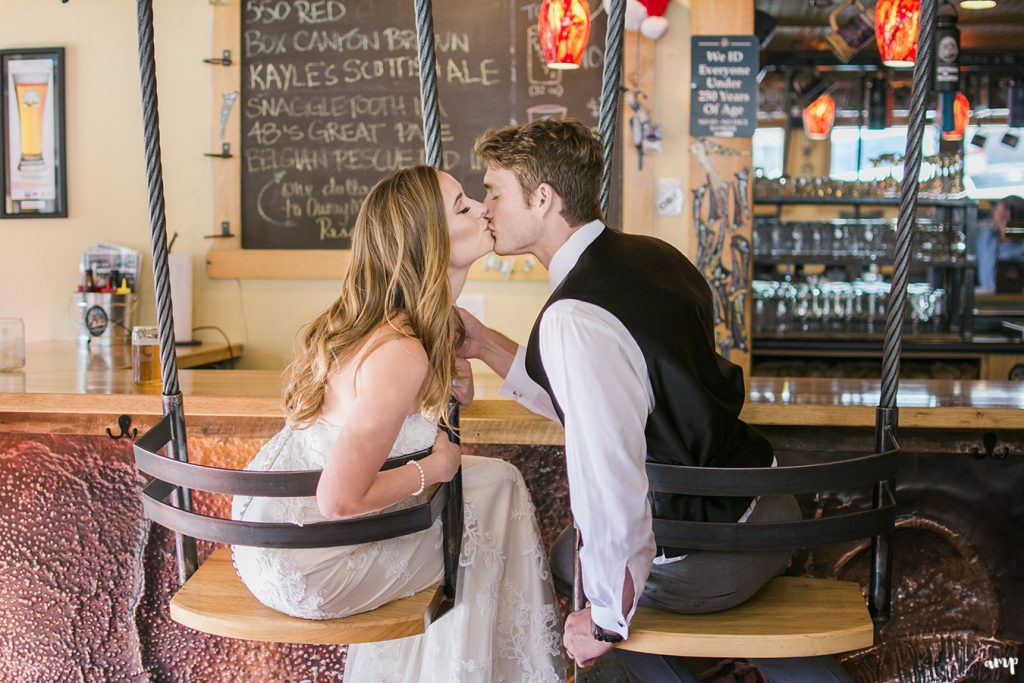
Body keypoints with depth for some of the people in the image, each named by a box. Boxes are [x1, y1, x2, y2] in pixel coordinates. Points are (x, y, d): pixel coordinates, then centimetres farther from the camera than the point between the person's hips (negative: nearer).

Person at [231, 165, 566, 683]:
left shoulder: (368, 319, 1)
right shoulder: (401, 354, -27)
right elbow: (340, 501, -29)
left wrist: (448, 382, -2)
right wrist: (432, 470, -14)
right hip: (303, 570, -9)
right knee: (496, 488, 1)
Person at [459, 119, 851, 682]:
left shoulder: (573, 319, -27)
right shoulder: (650, 255, 1)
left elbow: (611, 483, -30)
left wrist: (605, 622, -16)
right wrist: (488, 346, 11)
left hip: (705, 563, -7)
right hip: (773, 510, 7)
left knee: (564, 557, 21)